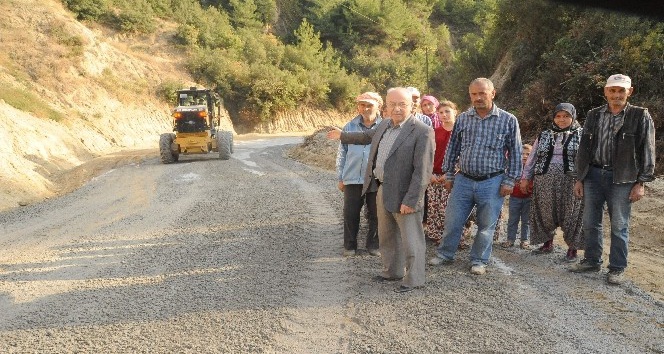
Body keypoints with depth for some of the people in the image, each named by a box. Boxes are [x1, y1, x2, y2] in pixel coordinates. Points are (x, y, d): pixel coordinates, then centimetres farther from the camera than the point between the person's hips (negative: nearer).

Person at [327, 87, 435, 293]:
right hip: (383, 190, 8)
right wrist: (343, 136, 41)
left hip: (404, 195, -8)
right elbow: (369, 136, 29)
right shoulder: (386, 124, 7)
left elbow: (422, 171, -21)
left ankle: (413, 280, 14)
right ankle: (392, 271, 37)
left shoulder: (422, 132, -18)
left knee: (410, 240, 2)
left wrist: (410, 200, -24)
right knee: (387, 236, 21)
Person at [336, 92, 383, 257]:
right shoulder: (350, 127, 5)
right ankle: (350, 245, 20)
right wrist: (341, 178, 8)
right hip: (353, 179, 1)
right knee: (350, 214, 6)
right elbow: (342, 154, 9)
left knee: (375, 215, 9)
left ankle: (373, 244, 24)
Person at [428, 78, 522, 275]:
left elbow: (515, 153, -1)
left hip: (492, 183, -2)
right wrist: (448, 175, 10)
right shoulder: (463, 119, 4)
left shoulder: (508, 120, -4)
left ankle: (479, 261, 24)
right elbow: (452, 148, 11)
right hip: (463, 180, 2)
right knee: (452, 221, 8)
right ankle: (445, 254, 25)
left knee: (486, 225, 8)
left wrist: (509, 181, -4)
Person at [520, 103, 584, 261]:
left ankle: (572, 248, 14)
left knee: (570, 215, 1)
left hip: (570, 183, -3)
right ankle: (547, 243, 27)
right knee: (545, 213, 9)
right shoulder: (544, 136, 13)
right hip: (545, 182, 3)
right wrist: (525, 177, 11)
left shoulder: (581, 135, 2)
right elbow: (532, 158, 16)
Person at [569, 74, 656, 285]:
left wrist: (641, 183, -7)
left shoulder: (640, 116, -1)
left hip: (622, 179, -4)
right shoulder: (594, 115, 9)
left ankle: (617, 269, 12)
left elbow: (647, 152, -2)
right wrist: (579, 179, 8)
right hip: (593, 175, 4)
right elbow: (584, 148, 12)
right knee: (590, 222, 10)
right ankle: (592, 261, 25)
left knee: (619, 226, 1)